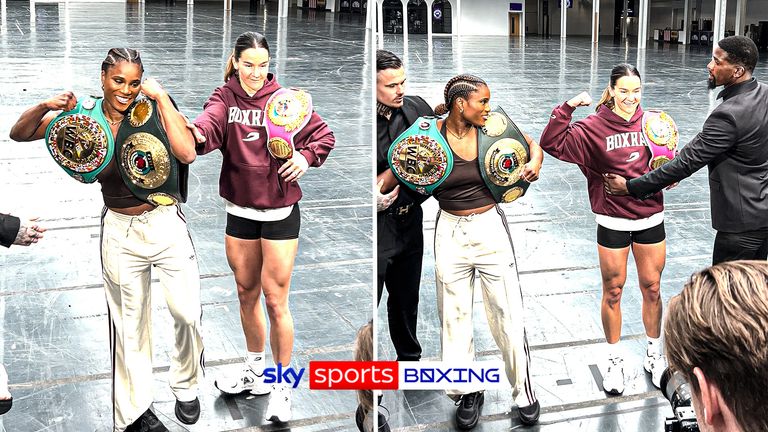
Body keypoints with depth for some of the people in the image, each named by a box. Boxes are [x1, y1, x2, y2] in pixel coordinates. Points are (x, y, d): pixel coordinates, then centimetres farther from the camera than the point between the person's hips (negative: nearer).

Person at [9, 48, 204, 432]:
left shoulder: (154, 108, -11)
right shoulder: (84, 113, -5)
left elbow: (187, 153, -25)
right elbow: (19, 134, 0)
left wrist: (161, 97, -24)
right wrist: (46, 107, -19)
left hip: (166, 224, -1)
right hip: (120, 231, 1)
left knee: (188, 314, 1)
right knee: (129, 324, 13)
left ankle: (185, 386, 31)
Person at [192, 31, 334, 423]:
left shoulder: (285, 100, -5)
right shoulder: (225, 98, -2)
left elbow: (324, 136, 3)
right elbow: (211, 122, -25)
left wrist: (306, 156, -17)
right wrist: (195, 132, -48)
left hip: (280, 213, -3)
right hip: (239, 212, 3)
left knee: (275, 300, -1)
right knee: (246, 292, 17)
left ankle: (281, 385, 14)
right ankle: (255, 369, 38)